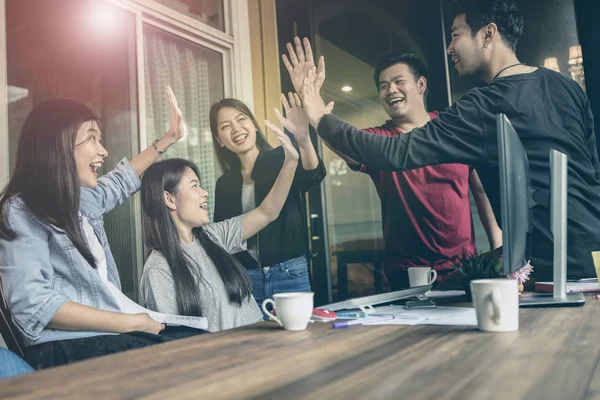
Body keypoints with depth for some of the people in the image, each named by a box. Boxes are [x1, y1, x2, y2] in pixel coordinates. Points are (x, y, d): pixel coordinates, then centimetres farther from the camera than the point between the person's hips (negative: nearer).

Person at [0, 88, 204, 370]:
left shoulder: (82, 200, 14)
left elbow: (120, 181, 37)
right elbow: (34, 306, -21)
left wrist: (167, 140, 37)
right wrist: (129, 322, -20)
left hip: (112, 333, 9)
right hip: (66, 347, -8)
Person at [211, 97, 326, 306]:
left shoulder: (282, 159, -2)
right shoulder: (224, 184, 9)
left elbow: (313, 176, -23)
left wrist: (303, 139, -42)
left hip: (290, 273, -3)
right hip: (245, 278, 3)